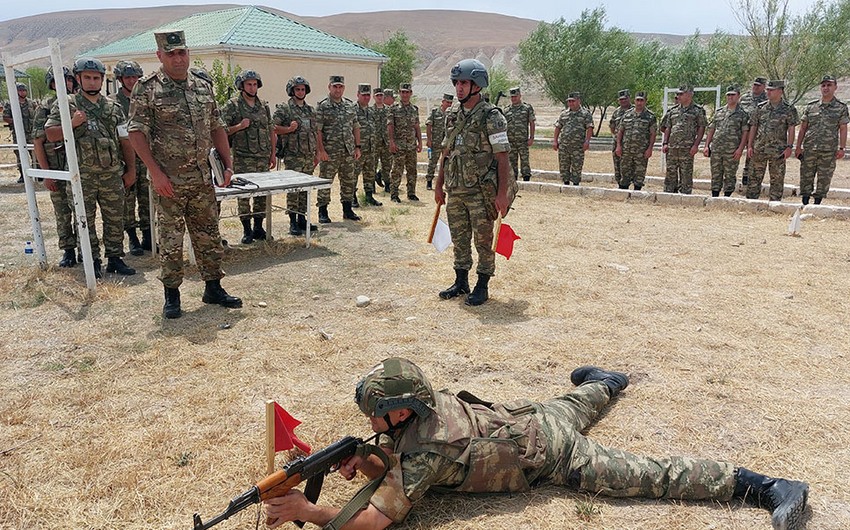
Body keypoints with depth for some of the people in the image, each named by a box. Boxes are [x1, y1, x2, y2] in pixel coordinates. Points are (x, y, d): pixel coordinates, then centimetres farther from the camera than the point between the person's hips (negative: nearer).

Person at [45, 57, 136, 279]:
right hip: (82, 176, -2)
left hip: (112, 174, 2)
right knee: (86, 221, 6)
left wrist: (131, 170, 7)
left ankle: (115, 258, 18)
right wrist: (72, 124, -16)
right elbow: (50, 135, 0)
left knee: (115, 219, 7)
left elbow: (125, 141, 11)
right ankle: (93, 261, 16)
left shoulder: (114, 107, 10)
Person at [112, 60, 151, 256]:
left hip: (146, 157, 3)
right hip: (125, 159, -3)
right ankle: (133, 239, 9)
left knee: (147, 199, 7)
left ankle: (148, 237, 16)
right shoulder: (113, 103, -1)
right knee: (127, 200, 1)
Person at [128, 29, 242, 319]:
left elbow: (217, 127, 13)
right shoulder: (147, 88, -6)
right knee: (170, 238, 3)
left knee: (208, 234, 10)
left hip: (202, 178, 5)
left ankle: (213, 287, 22)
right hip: (168, 179, -4)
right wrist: (155, 172, -17)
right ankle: (171, 294, 16)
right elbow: (137, 132, -9)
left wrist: (228, 164, 7)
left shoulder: (203, 84, 9)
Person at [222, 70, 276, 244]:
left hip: (264, 158, 4)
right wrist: (239, 126, -17)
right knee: (243, 194, -3)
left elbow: (271, 131, 16)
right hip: (243, 158, -4)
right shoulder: (232, 105, -1)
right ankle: (247, 230, 6)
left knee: (262, 193, 7)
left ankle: (259, 228, 18)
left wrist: (273, 154, 11)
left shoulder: (264, 105, 13)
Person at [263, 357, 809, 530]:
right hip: (535, 415, 8)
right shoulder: (427, 403, -6)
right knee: (574, 405, 40)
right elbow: (401, 470, 8)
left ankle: (765, 485, 3)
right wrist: (364, 462, -11)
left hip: (551, 456, -8)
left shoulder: (421, 448, -28)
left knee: (653, 475, -3)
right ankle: (604, 382, 68)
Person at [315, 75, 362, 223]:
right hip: (329, 153, -5)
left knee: (349, 181, 11)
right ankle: (323, 212, 9)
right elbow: (317, 130, -10)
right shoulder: (322, 106, -5)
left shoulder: (350, 105, 12)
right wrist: (321, 150, -17)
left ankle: (347, 210, 23)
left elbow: (356, 127, 15)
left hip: (348, 152, 5)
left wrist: (357, 147, 8)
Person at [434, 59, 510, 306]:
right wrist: (438, 185, 16)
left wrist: (502, 194, -18)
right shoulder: (454, 117, 11)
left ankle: (482, 286, 15)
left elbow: (503, 158, -13)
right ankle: (461, 282, 27)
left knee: (483, 240, 3)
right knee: (459, 239, 14)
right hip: (455, 191, 7)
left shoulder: (491, 117, -10)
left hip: (481, 192, -7)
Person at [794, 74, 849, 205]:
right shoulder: (811, 106, 7)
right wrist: (798, 147, 3)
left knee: (824, 179, 3)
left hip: (829, 150, -1)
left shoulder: (841, 107, 4)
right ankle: (804, 204, 12)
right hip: (809, 149, 1)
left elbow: (843, 129, 2)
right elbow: (803, 128, 8)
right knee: (806, 177, 3)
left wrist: (841, 148, -5)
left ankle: (817, 204, 12)